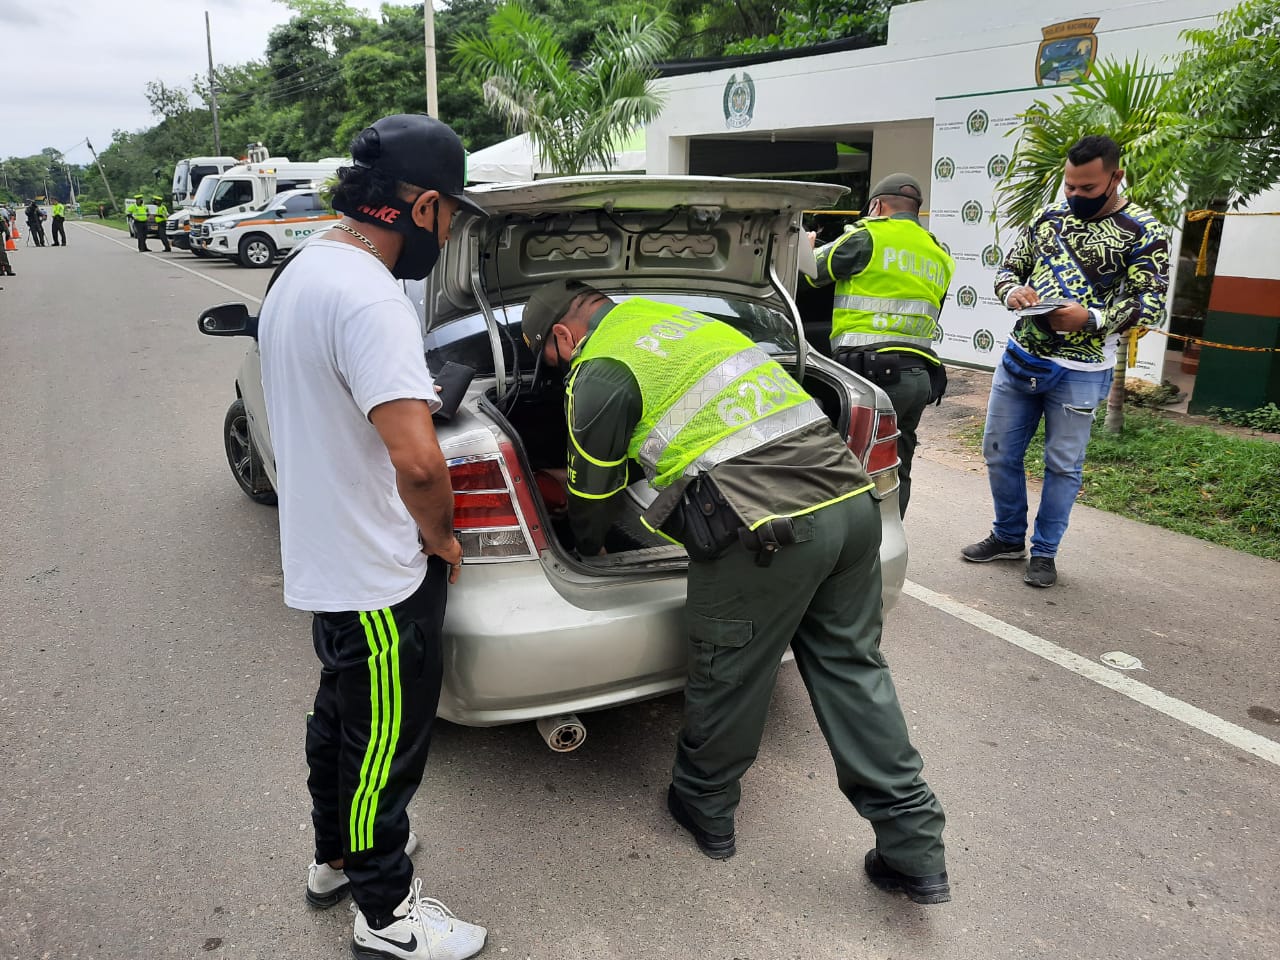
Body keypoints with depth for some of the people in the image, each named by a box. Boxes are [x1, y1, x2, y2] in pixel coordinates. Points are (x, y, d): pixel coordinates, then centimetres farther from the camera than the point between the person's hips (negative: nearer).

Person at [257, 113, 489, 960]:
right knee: (386, 744, 9)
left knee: (342, 716, 26)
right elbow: (417, 458, -36)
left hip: (324, 561, 10)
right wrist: (441, 534, -15)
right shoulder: (366, 294, -26)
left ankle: (337, 858, 48)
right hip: (377, 578, -10)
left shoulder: (304, 269, 7)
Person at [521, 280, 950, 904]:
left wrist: (587, 549, 34)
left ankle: (704, 810, 36)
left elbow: (594, 492, 12)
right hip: (851, 499, 8)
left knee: (727, 679, 13)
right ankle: (916, 852, 22)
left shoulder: (599, 374, 0)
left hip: (766, 531, -8)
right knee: (853, 671, 16)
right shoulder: (678, 317, 25)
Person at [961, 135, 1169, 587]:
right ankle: (1008, 537, 30)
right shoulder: (1049, 217, 8)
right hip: (1018, 359, 5)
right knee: (999, 453, 11)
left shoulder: (1143, 232, -6)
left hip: (1079, 372, -5)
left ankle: (1044, 552, 22)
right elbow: (1009, 268, 14)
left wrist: (1090, 319, -27)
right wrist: (1012, 291, -11)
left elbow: (1151, 304, -10)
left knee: (1063, 465, 6)